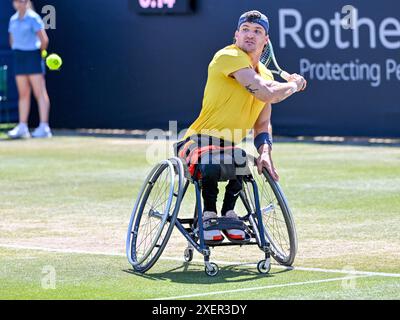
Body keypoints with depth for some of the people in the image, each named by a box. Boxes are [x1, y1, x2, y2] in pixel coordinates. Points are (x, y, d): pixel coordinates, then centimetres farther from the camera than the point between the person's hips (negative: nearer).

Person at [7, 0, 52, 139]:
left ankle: (44, 127, -8)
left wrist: (40, 53, 0)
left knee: (40, 93, -6)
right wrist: (19, 53, 11)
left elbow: (44, 40, -12)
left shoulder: (33, 18, -9)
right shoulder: (13, 20, 11)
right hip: (19, 57, 6)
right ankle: (22, 126, 9)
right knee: (23, 94, 7)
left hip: (33, 56, -6)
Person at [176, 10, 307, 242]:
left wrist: (264, 153, -9)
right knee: (212, 165, -38)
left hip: (230, 147, 8)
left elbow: (263, 124, 12)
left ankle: (228, 212, 3)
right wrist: (294, 84, -7)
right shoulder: (229, 57, -16)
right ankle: (209, 214, -10)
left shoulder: (265, 75, 12)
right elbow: (267, 93, -27)